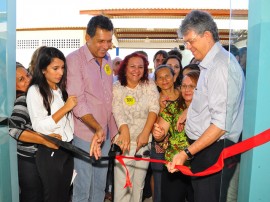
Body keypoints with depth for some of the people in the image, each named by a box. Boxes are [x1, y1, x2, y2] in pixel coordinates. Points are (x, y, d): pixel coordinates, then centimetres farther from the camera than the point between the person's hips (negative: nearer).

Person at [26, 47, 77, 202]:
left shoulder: (62, 89, 8)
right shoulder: (35, 90, -12)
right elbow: (39, 127, -20)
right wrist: (65, 108, -22)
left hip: (68, 148, 6)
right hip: (50, 152, -6)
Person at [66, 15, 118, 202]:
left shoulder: (108, 60, 9)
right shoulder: (74, 60, -11)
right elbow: (78, 101, -19)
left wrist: (113, 130, 13)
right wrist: (97, 128, -31)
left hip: (105, 134, 6)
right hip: (85, 135, -6)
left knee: (100, 187, 17)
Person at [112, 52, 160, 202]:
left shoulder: (149, 85, 4)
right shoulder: (116, 88, -1)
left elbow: (154, 108, -9)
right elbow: (118, 111, -16)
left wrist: (145, 133, -22)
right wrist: (124, 130, -35)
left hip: (145, 140, 2)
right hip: (125, 140, -2)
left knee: (139, 183, 13)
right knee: (122, 184, -1)